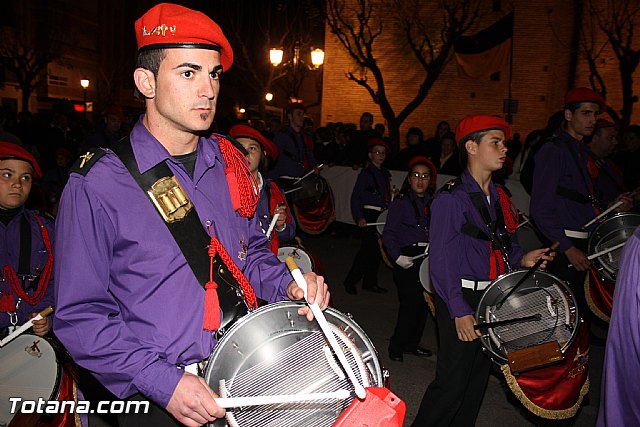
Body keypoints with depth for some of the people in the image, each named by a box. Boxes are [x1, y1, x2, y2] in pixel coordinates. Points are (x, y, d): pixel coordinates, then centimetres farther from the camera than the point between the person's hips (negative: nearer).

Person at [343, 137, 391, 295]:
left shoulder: (386, 173, 15)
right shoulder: (365, 174, -6)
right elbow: (356, 197, -10)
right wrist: (359, 217, -19)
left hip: (383, 216, 7)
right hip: (369, 215, -7)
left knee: (377, 250, 9)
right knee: (369, 249, -9)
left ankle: (370, 283, 20)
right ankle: (350, 281, 5)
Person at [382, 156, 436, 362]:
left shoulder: (432, 203, 12)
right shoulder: (400, 203, -5)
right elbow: (389, 234, -9)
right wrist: (397, 257, -19)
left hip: (427, 260, 6)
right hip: (407, 260, -6)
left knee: (424, 304, 10)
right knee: (410, 303, -6)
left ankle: (411, 343, 28)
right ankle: (396, 347, 13)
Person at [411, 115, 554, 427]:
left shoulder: (499, 197, 10)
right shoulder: (450, 198, -14)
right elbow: (441, 261, -17)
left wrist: (522, 259, 0)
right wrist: (459, 311, -21)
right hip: (461, 300, -7)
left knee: (478, 378, 16)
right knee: (452, 382, -3)